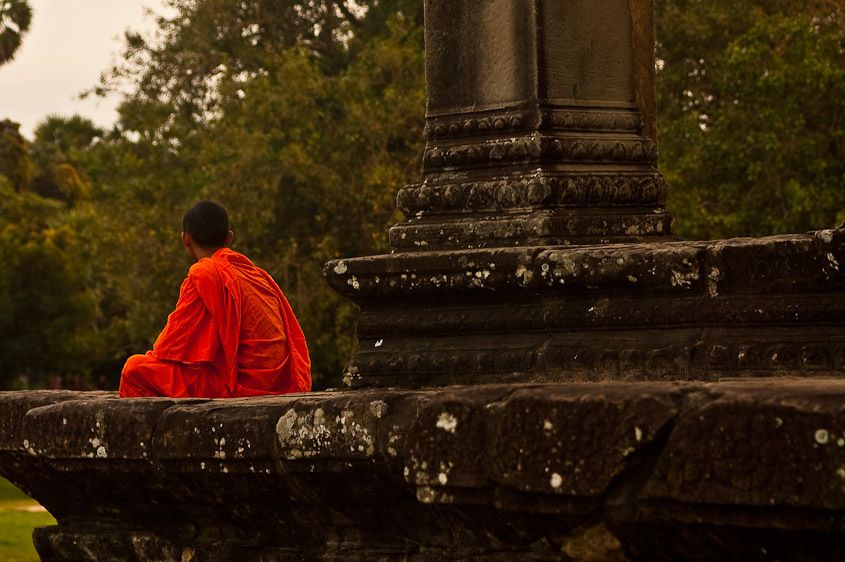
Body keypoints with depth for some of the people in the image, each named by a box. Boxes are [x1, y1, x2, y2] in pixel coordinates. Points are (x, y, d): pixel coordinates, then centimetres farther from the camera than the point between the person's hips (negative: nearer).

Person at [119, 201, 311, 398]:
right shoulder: (258, 274, 13)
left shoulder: (204, 273, -8)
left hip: (241, 385, -8)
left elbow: (173, 345, -7)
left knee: (135, 369, -3)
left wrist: (155, 355, 15)